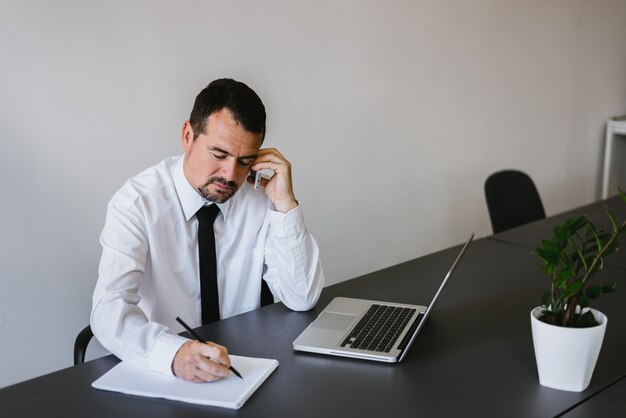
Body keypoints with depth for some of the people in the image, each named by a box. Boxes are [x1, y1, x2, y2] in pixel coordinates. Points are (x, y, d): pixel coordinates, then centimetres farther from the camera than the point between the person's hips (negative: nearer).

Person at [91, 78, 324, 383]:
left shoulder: (258, 198, -4)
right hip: (159, 371, -3)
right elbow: (109, 310, -23)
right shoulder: (138, 202, -13)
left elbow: (302, 299, -7)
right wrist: (174, 353, -42)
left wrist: (284, 203, -16)